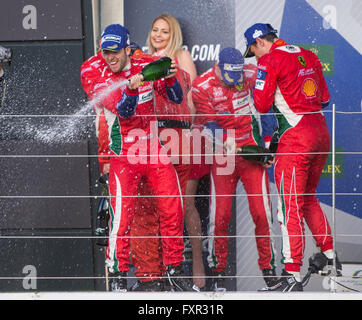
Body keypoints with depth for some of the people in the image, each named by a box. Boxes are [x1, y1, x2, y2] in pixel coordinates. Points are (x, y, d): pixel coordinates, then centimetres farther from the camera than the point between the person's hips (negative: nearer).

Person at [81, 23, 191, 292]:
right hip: (124, 156, -3)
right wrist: (131, 88, -40)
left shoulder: (147, 67, 0)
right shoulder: (97, 76, -8)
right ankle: (117, 275, 2)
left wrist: (170, 79, -20)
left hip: (156, 149, 3)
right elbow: (124, 111, -20)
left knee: (172, 209, 3)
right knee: (122, 216, -11)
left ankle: (174, 269, 19)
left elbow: (177, 99, 1)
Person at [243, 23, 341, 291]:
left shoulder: (270, 60, -7)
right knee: (308, 198, 23)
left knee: (290, 206, -6)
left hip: (296, 137, -8)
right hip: (321, 133, 8)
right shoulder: (309, 56, 14)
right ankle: (329, 256, 28)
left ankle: (293, 276, -9)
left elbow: (261, 105, -10)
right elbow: (325, 99, 18)